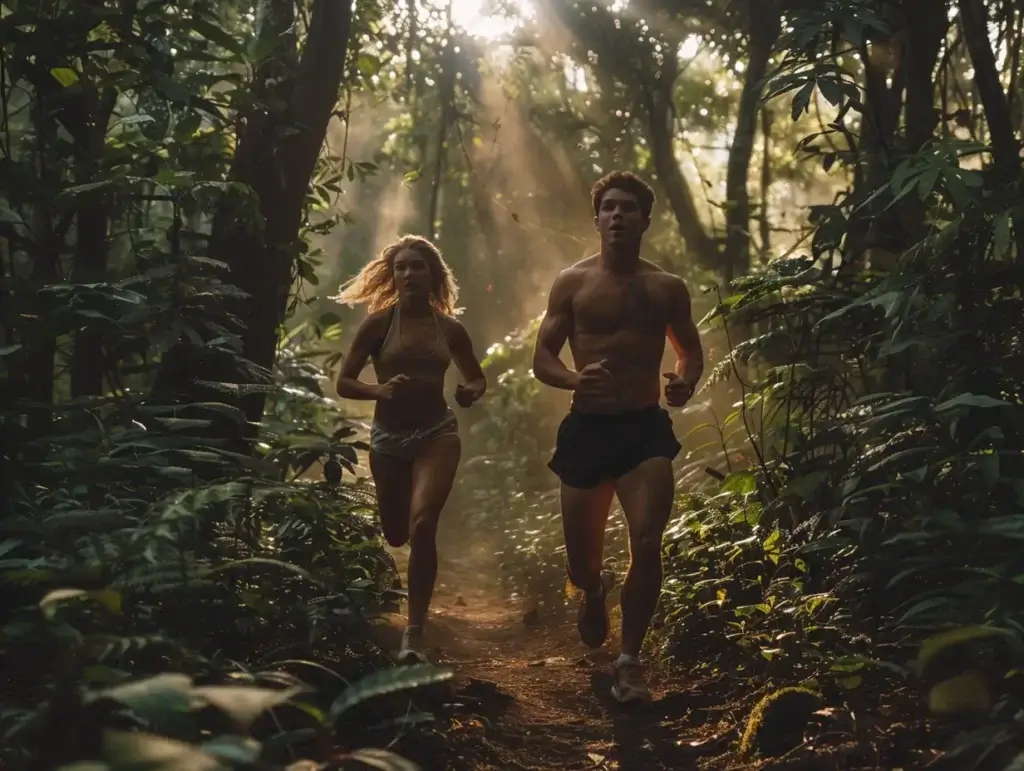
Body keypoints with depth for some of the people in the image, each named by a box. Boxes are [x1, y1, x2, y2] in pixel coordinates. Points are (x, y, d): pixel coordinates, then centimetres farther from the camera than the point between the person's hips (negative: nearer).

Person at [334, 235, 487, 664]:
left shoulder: (449, 329, 2)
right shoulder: (379, 323, -4)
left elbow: (477, 378, 17)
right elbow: (344, 383, -5)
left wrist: (471, 393, -7)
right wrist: (381, 390, -25)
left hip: (437, 433, 0)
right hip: (389, 437, 1)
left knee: (422, 523, -22)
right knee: (396, 533, 12)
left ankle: (414, 634, -19)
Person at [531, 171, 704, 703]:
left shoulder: (667, 288, 4)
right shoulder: (572, 283, 1)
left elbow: (690, 348, 16)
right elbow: (541, 359, -1)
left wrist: (685, 383, -7)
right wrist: (575, 379, -23)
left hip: (646, 427, 0)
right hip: (586, 428, 0)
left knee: (647, 543, -19)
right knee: (580, 559, 9)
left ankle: (629, 661, -4)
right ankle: (594, 591, 48)